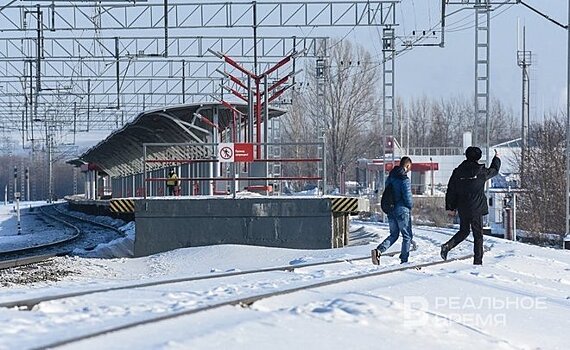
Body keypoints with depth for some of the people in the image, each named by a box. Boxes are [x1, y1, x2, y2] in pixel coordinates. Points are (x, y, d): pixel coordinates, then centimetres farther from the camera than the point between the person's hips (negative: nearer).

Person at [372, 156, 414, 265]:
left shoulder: (390, 178, 6)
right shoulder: (405, 180, -17)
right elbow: (407, 198, -16)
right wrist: (410, 205, 4)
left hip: (390, 211, 7)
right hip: (402, 211, -7)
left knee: (393, 234, 17)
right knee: (407, 236, 7)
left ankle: (379, 250, -4)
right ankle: (404, 260, 8)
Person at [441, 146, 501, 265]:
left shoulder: (457, 172, 1)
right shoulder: (481, 172, -7)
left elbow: (451, 190, 3)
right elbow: (494, 170, 14)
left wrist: (450, 207, 11)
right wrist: (496, 158, 34)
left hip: (462, 209, 4)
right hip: (476, 208, -4)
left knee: (464, 231, 20)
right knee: (478, 234, 4)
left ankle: (448, 246, -3)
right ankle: (478, 260, 3)